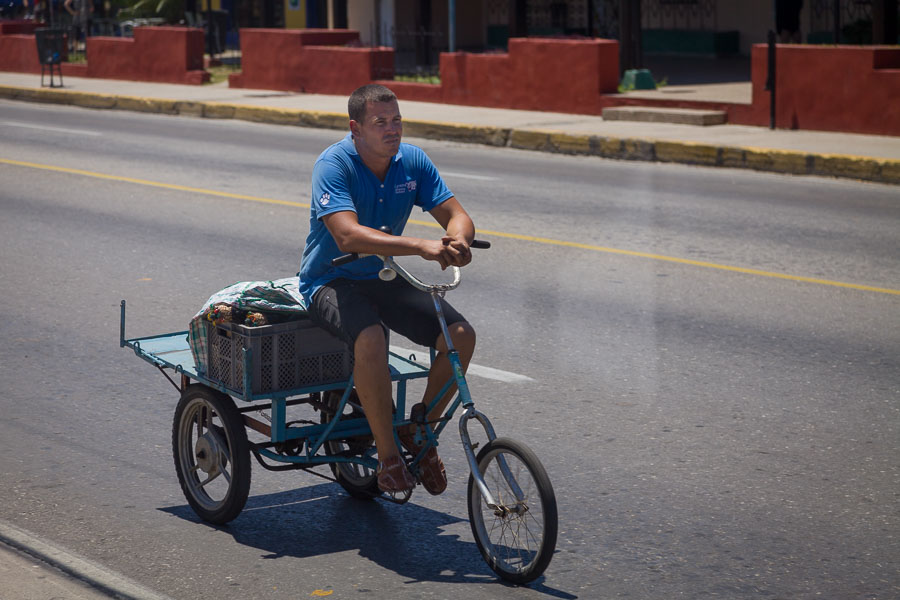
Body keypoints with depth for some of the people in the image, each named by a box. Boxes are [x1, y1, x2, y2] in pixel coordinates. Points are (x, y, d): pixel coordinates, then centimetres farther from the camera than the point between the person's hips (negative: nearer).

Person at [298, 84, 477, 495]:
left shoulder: (413, 161, -2)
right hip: (331, 281, -6)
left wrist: (457, 240, -30)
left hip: (383, 279, 6)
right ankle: (387, 454, -21)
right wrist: (421, 247, -44)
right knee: (371, 338, -37)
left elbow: (457, 216, -4)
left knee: (461, 335, -15)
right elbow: (348, 235, -34)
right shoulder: (333, 165, -20)